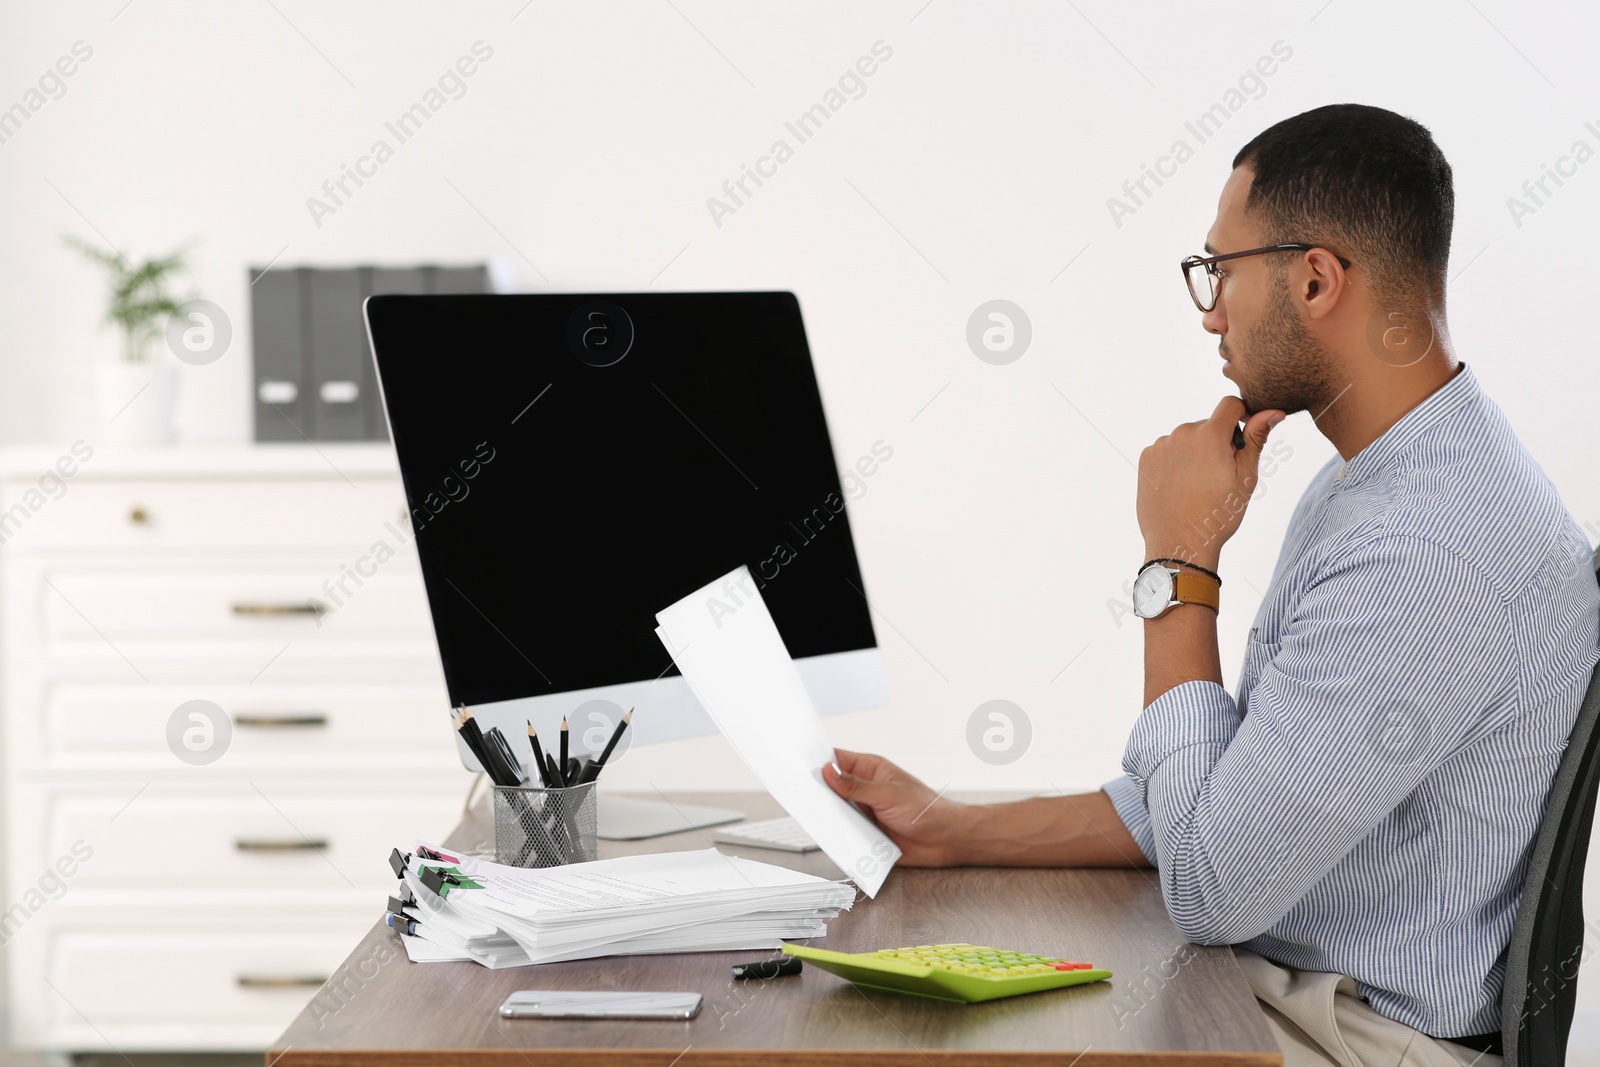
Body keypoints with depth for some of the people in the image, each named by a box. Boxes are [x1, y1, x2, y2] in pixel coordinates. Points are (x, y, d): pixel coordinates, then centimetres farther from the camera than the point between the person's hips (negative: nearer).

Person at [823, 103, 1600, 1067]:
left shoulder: (1438, 554, -25)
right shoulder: (1367, 487, 10)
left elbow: (1212, 888, -22)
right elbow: (1229, 794, 16)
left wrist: (1179, 565, -15)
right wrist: (955, 832, 11)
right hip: (1268, 984, 9)